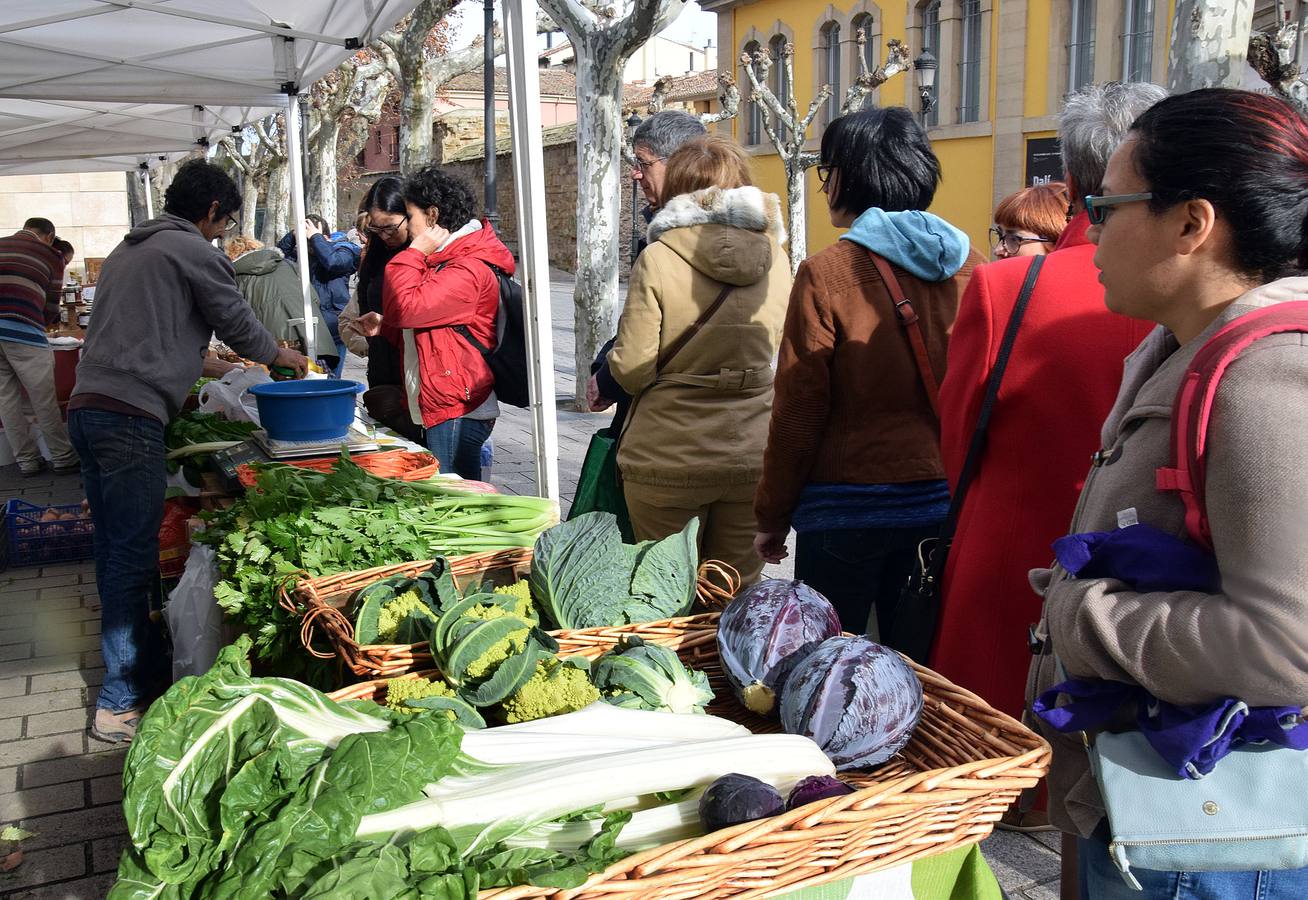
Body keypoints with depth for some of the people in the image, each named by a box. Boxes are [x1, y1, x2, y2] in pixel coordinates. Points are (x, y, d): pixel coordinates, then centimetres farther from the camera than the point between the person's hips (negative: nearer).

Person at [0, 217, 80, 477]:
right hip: (22, 329, -4)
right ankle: (63, 458, 13)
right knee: (44, 399, 4)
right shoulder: (50, 255, 10)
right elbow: (51, 307, 10)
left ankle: (27, 461, 17)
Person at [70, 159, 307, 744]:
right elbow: (237, 323, 4)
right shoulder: (194, 250, -2)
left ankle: (145, 665, 27)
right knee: (133, 558, -5)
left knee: (115, 550, 14)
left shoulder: (128, 250, 25)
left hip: (87, 406, 9)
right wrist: (278, 356, 23)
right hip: (131, 415, -9)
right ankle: (121, 702, 0)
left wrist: (204, 362, 43)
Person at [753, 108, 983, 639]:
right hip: (949, 507, 5)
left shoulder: (827, 274, -12)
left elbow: (798, 414, -9)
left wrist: (772, 516, 1)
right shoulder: (970, 266, 1)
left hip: (849, 510, -5)